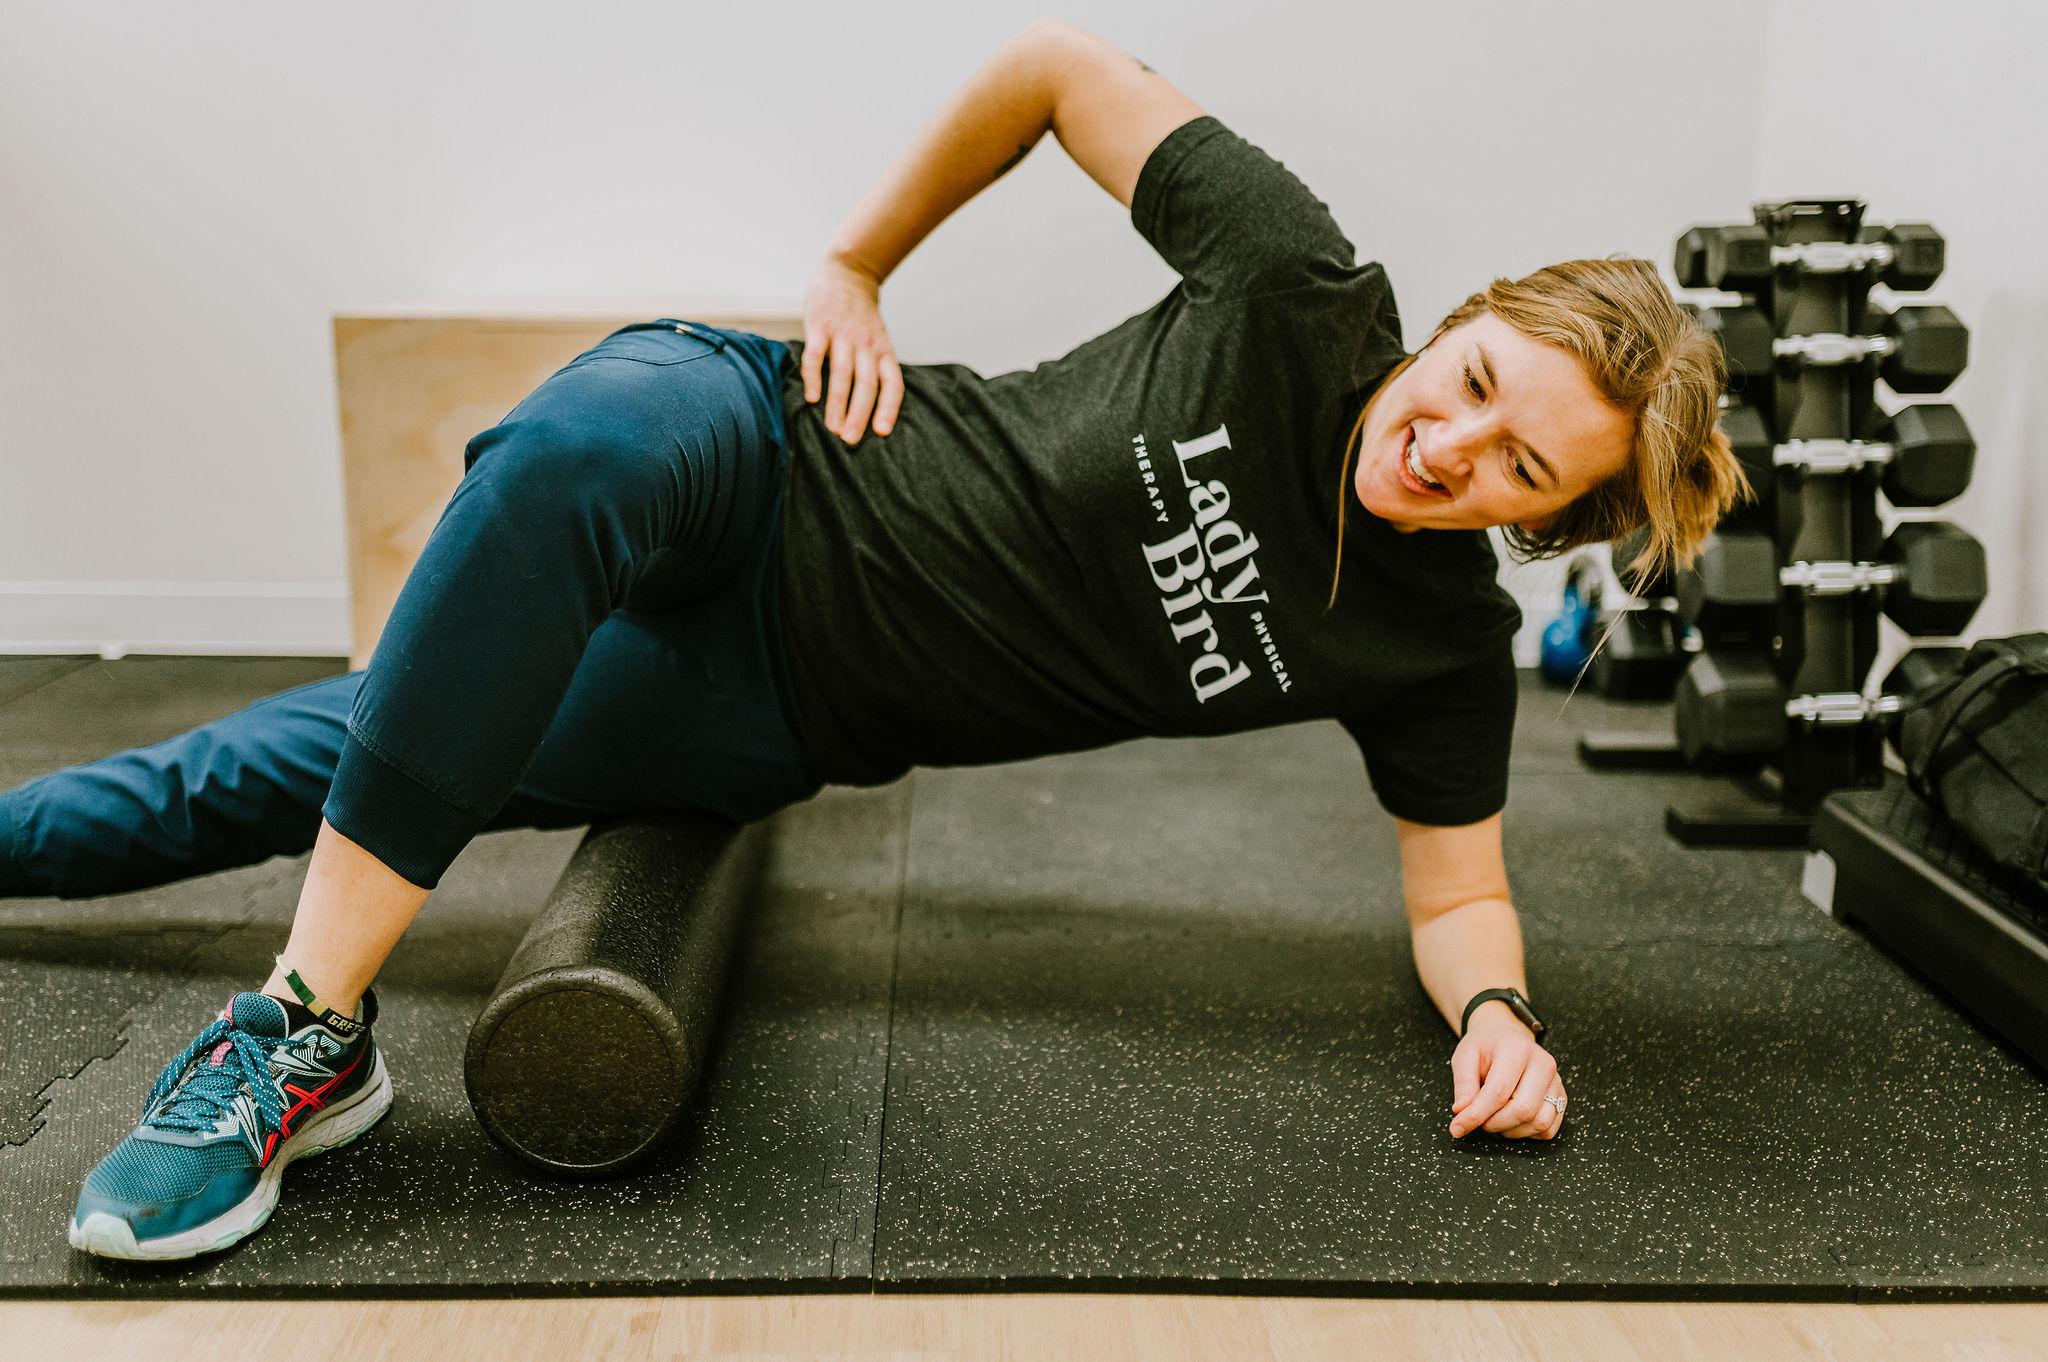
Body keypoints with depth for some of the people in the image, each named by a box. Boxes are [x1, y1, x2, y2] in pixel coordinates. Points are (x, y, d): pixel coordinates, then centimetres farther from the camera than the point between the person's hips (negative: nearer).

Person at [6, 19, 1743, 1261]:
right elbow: (1062, 60, -5)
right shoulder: (1309, 292, -15)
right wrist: (857, 267, -5)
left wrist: (1499, 1011, -22)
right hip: (764, 458, -1)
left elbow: (1457, 886, 0)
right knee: (578, 449, -35)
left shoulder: (1440, 652, -9)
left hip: (780, 713, 1)